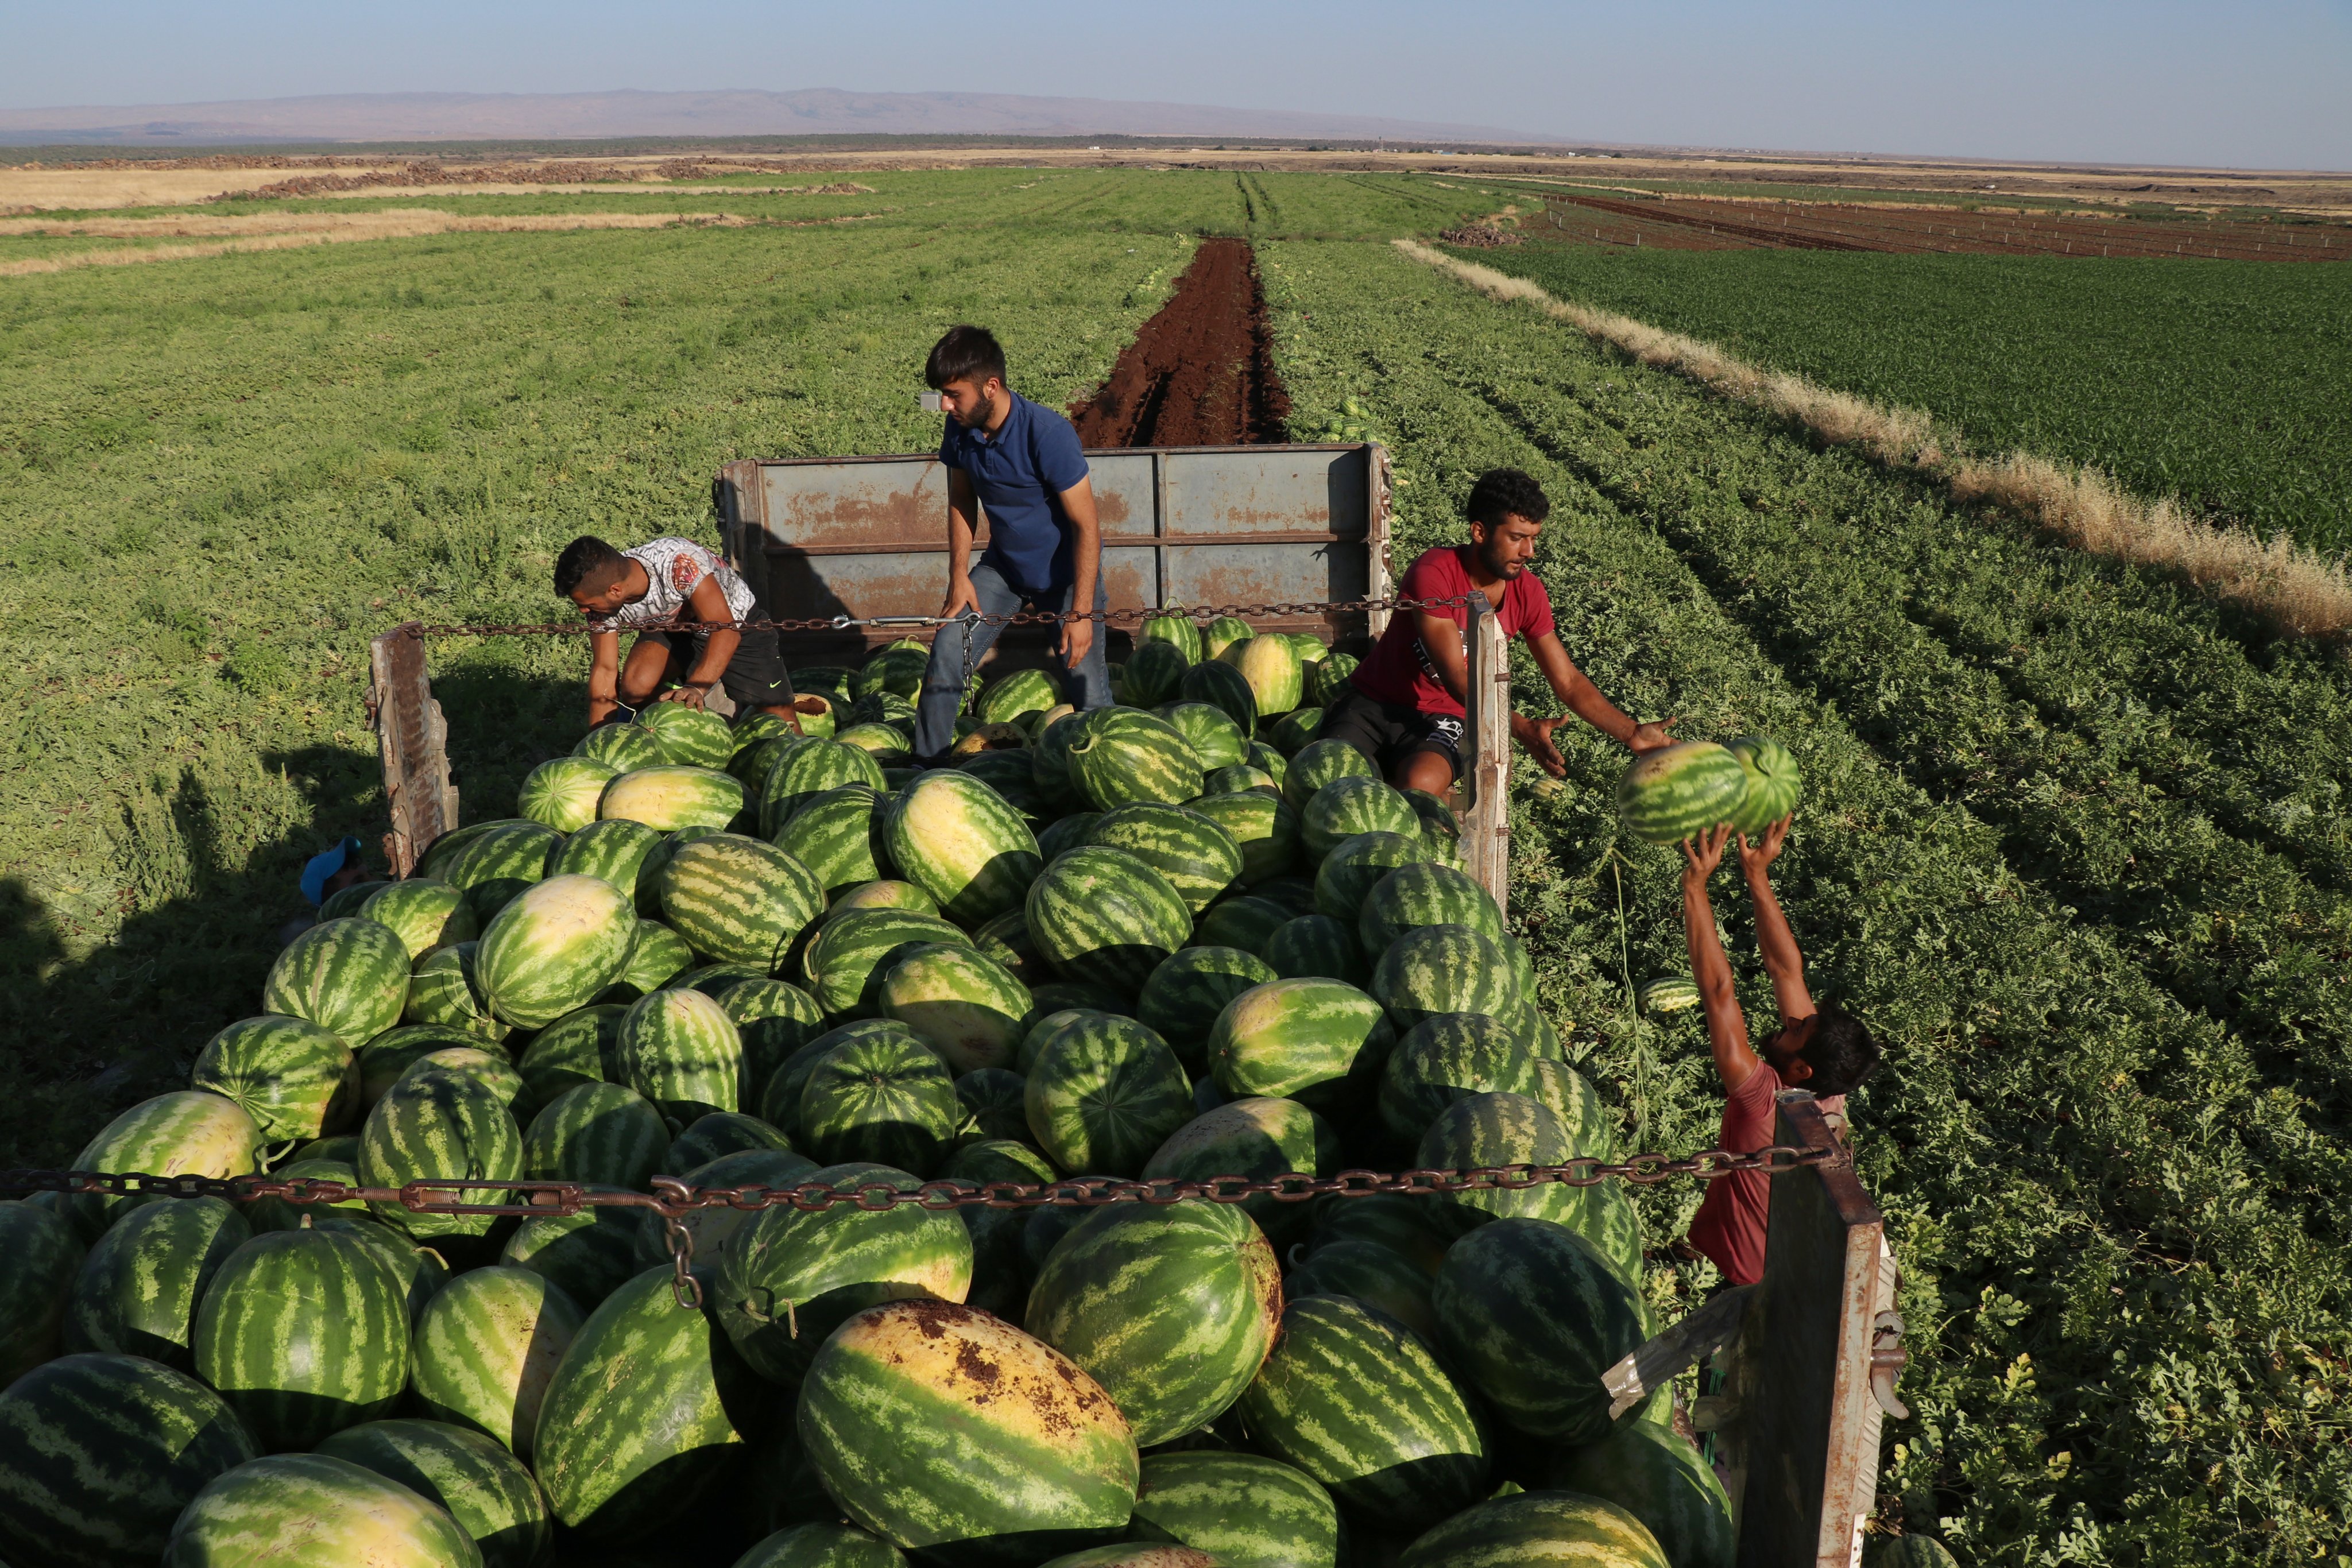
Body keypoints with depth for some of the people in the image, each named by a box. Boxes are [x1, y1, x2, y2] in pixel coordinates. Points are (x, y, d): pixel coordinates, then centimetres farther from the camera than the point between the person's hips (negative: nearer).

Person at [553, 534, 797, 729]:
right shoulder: (601, 592, -22)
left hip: (736, 621, -3)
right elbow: (604, 670, -13)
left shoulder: (677, 562, -39)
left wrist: (696, 687, -55)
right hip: (672, 629, 3)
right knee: (634, 685, -27)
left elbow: (725, 630, -42)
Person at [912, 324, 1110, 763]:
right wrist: (959, 576, -2)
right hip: (1002, 566, 5)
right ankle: (926, 766, 4)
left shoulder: (1047, 434, -29)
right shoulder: (960, 429, -11)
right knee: (946, 652, -9)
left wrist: (1080, 612, -23)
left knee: (1087, 689, -7)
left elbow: (1087, 527, -24)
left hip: (1065, 573, -5)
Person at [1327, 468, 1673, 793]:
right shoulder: (1434, 575, -20)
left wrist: (1632, 734, -8)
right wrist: (1522, 728, -38)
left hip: (1437, 719, 2)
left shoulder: (1527, 593, -4)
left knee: (1421, 783, -33)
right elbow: (1455, 676, -25)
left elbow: (1568, 682, 3)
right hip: (1370, 701, -2)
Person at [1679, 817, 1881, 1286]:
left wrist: (1695, 886, -34)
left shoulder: (1766, 1100, -31)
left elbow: (1718, 990, -35)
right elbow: (1786, 969, -11)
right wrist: (1757, 875, -14)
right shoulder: (1830, 1092, -13)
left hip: (1751, 1280, -7)